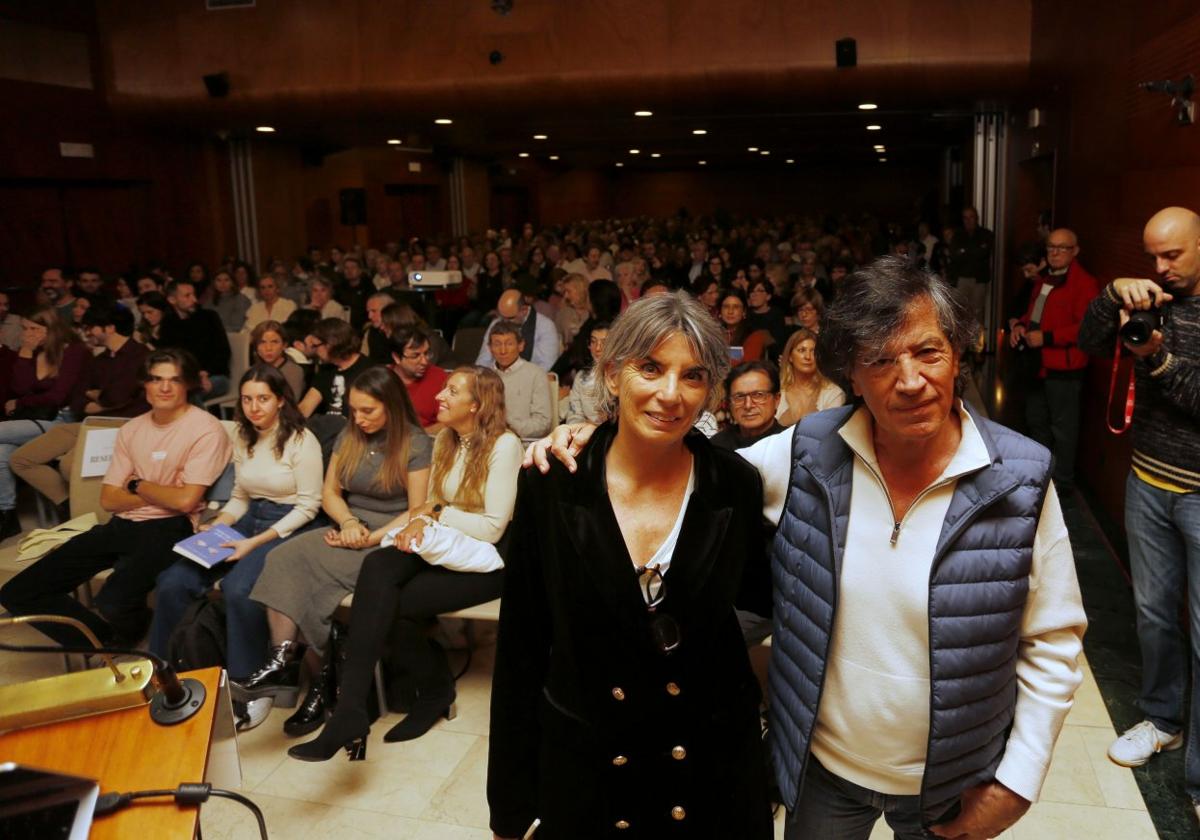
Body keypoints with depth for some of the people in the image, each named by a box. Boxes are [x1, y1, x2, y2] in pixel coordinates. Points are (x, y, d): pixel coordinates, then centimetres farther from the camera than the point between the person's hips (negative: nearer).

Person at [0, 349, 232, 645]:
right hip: (122, 525, 7)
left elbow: (185, 500, -15)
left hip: (169, 528, -7)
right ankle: (111, 645, 10)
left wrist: (137, 485, 1)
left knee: (112, 603, -33)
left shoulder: (206, 429, -8)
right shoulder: (131, 430, 13)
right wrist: (161, 495, -6)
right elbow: (109, 499, 9)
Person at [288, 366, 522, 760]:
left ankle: (433, 689, 0)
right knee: (377, 567, -27)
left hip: (486, 558, -6)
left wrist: (437, 514, -11)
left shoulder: (504, 445, -12)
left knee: (394, 603, -26)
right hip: (444, 547, 6)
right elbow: (433, 502, 14)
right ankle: (350, 711, -26)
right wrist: (424, 516, -9)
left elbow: (492, 527, -15)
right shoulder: (444, 440, 12)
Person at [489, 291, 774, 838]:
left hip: (713, 768, 1)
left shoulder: (737, 486, -11)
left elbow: (761, 595, 6)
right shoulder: (551, 484, -13)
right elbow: (521, 647, -7)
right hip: (582, 765, 0)